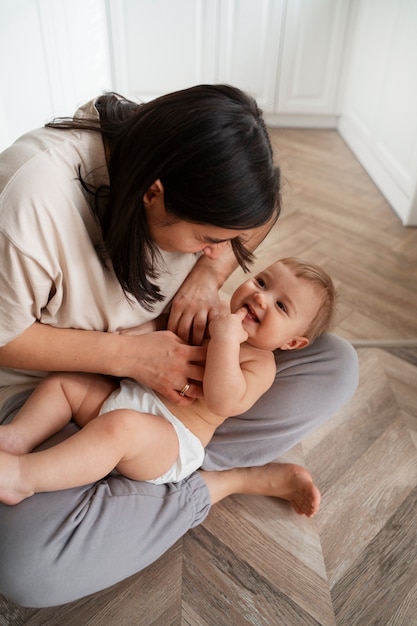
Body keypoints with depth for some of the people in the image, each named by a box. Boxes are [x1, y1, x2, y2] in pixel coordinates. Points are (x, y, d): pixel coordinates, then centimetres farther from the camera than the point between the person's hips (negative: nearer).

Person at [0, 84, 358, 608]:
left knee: (337, 365, -10)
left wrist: (208, 276, -13)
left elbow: (256, 218, 6)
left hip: (174, 354, 5)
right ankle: (225, 480, -13)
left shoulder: (193, 161, -13)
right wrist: (128, 354, -27)